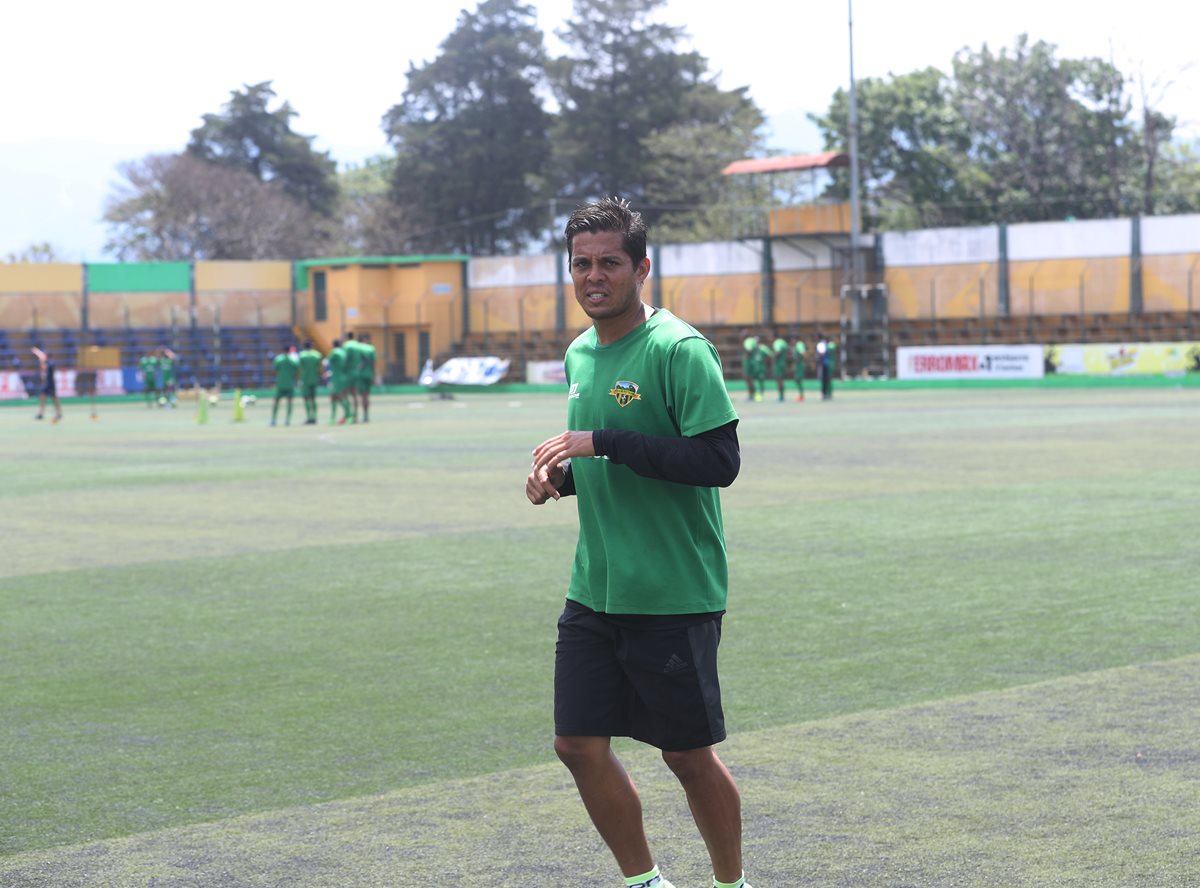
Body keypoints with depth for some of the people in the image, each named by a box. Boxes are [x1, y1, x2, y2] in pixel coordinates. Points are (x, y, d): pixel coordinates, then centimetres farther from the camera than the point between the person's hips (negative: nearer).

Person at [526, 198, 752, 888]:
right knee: (579, 745, 5)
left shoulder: (679, 349, -13)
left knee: (688, 754, 4)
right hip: (593, 592, 7)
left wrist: (603, 442, -22)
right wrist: (562, 474, 2)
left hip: (674, 594, -7)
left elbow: (720, 461, -21)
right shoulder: (580, 354, 12)